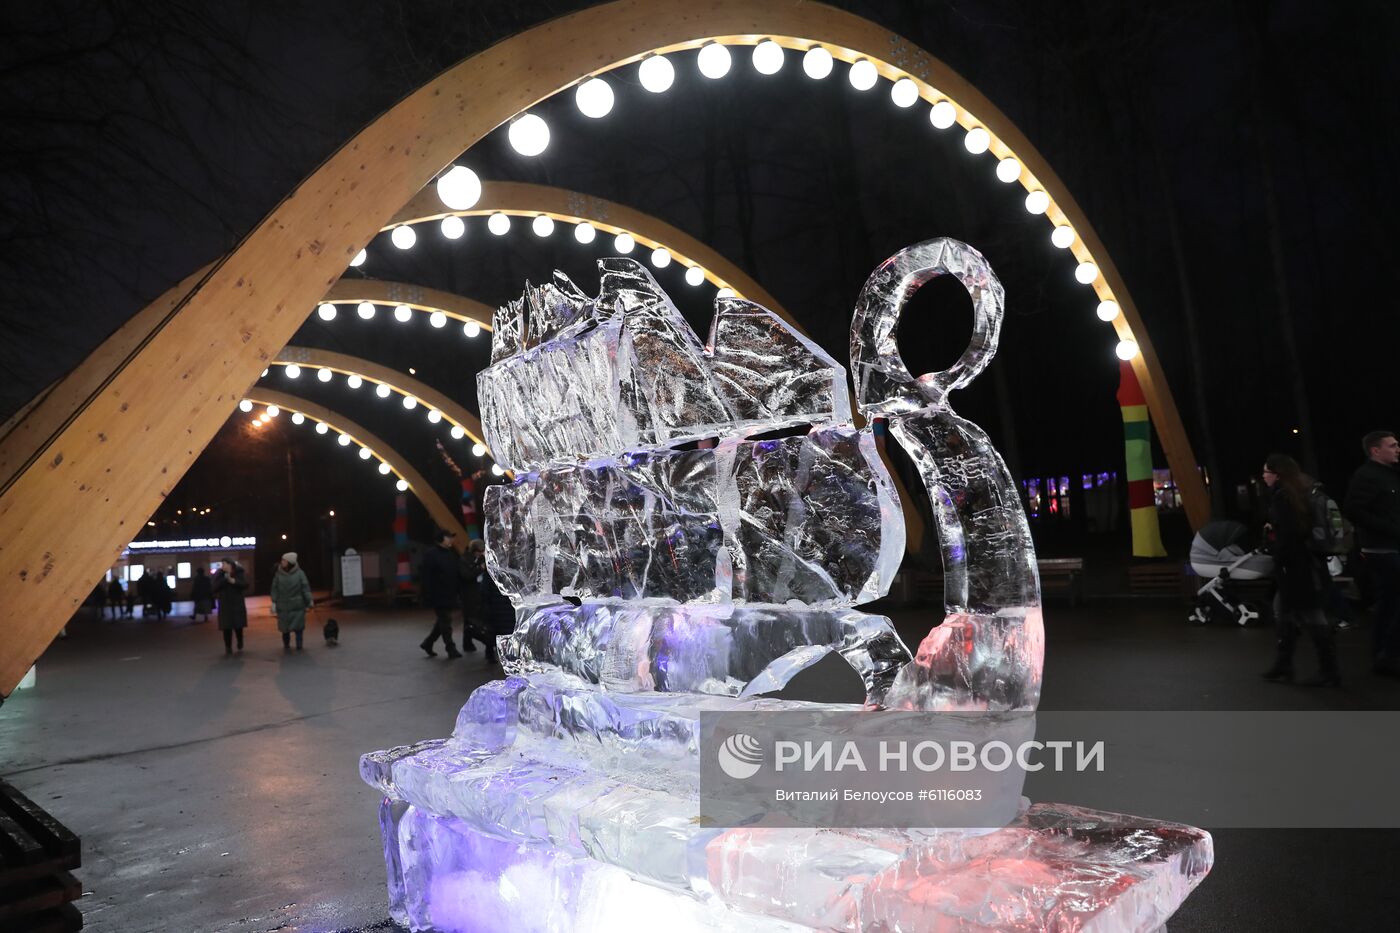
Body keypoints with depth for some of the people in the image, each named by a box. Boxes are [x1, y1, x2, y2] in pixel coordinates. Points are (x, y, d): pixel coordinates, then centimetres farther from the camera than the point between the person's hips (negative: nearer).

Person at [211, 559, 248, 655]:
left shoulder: (239, 573, -3)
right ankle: (228, 648, 7)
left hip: (237, 604, 0)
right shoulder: (219, 575, -2)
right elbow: (214, 587, -13)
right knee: (226, 627, -3)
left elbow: (245, 584, -10)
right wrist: (224, 579, -23)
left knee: (238, 626, 3)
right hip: (225, 605, 0)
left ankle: (240, 645, 27)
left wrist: (234, 581, -22)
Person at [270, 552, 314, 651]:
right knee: (285, 627, 7)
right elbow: (275, 589, 1)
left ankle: (299, 646, 10)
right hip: (283, 606, 1)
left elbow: (305, 587, -5)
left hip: (297, 605, -1)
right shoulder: (278, 574, -2)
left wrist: (310, 600, -8)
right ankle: (286, 645, 21)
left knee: (298, 626, 1)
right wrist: (274, 602, -5)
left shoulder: (299, 573, -6)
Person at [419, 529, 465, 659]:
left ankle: (427, 643, 27)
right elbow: (426, 576, -16)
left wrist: (458, 592, 11)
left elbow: (455, 575, 16)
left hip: (449, 596, 8)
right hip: (438, 597, -8)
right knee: (445, 621, -3)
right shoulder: (430, 554, -11)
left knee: (443, 621, 14)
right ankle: (451, 649, 4)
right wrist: (428, 596, -20)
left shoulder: (451, 554, 13)